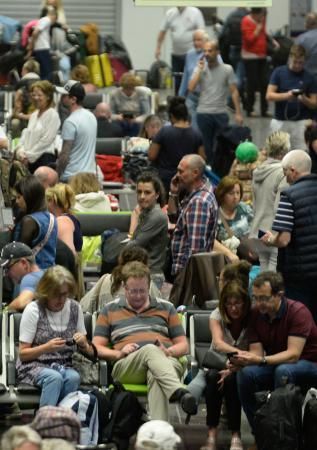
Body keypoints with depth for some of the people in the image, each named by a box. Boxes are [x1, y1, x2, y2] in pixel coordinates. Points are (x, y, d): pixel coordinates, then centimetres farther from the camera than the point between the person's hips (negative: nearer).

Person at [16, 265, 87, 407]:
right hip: (34, 367, -3)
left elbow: (84, 347, 18)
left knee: (74, 377, -32)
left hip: (65, 366, 3)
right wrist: (47, 347, -22)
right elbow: (23, 354, -4)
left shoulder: (75, 308, 7)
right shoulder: (33, 310, -4)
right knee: (54, 377, -36)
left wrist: (82, 342, -7)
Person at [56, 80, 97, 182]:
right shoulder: (91, 117, 11)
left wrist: (57, 175, -8)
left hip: (72, 176, -9)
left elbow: (65, 154, -17)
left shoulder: (70, 122, -16)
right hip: (90, 172, 9)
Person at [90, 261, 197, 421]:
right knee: (150, 350, -39)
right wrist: (119, 353, -4)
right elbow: (96, 348, 17)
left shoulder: (166, 308, 27)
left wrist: (168, 351, -2)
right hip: (126, 367, -1)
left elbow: (183, 346, 23)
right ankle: (180, 393, -67)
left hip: (166, 361, 1)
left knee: (155, 377, -40)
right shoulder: (110, 311, 24)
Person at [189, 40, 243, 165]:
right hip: (203, 113, 1)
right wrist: (200, 70, -10)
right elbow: (191, 88, -9)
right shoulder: (200, 68, 4)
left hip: (221, 114, -1)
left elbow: (234, 92, 0)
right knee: (206, 147, 5)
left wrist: (238, 113, -6)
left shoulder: (227, 69, 1)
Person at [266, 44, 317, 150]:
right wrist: (286, 95, -22)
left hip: (301, 122, 0)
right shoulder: (278, 72, 2)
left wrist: (304, 100, -18)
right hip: (280, 121, 1)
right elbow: (269, 95, -4)